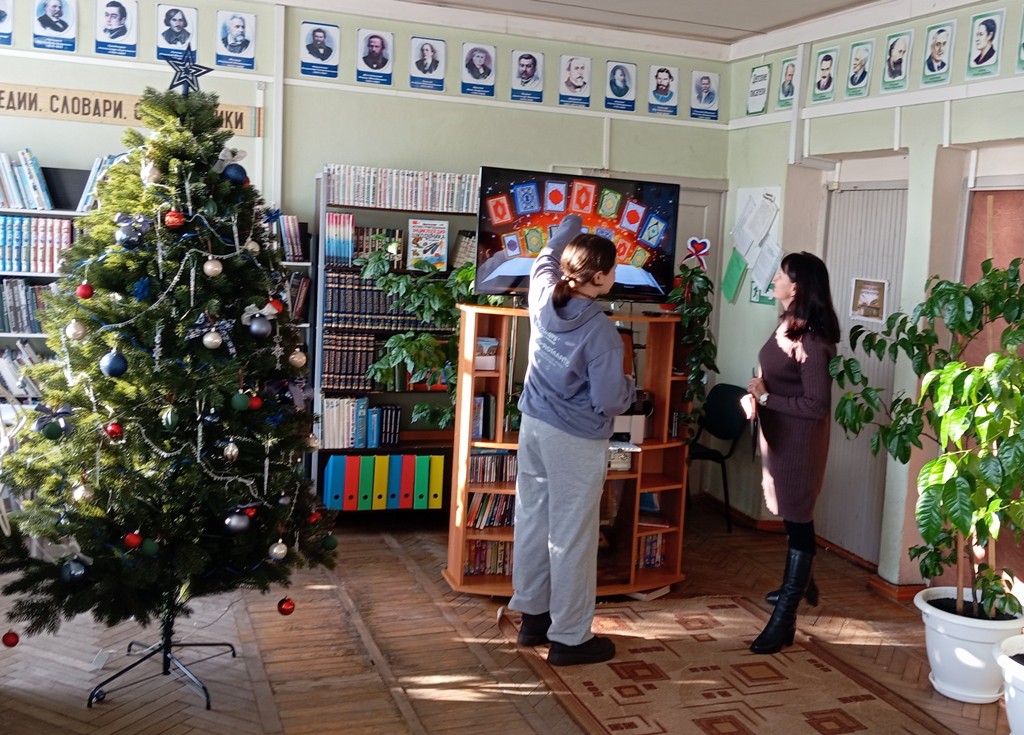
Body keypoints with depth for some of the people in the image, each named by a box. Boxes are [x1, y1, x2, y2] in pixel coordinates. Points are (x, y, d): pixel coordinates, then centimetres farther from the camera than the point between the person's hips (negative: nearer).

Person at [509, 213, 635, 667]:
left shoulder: (543, 298, -4)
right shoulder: (601, 332, -22)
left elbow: (544, 263, 20)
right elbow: (608, 403, -20)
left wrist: (567, 231, 37)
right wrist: (631, 387, 2)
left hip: (534, 426, 7)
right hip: (576, 440, -7)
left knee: (532, 523, 15)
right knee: (572, 538, 2)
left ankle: (533, 616, 29)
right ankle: (569, 638, 12)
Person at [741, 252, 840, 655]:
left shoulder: (811, 340, -23)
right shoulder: (787, 324, 5)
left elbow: (817, 405, -25)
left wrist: (765, 398, -19)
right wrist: (755, 394, -7)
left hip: (800, 437, -10)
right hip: (778, 431, 10)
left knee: (797, 519, -3)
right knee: (790, 514, 23)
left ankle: (785, 617, 3)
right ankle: (799, 583, 43)